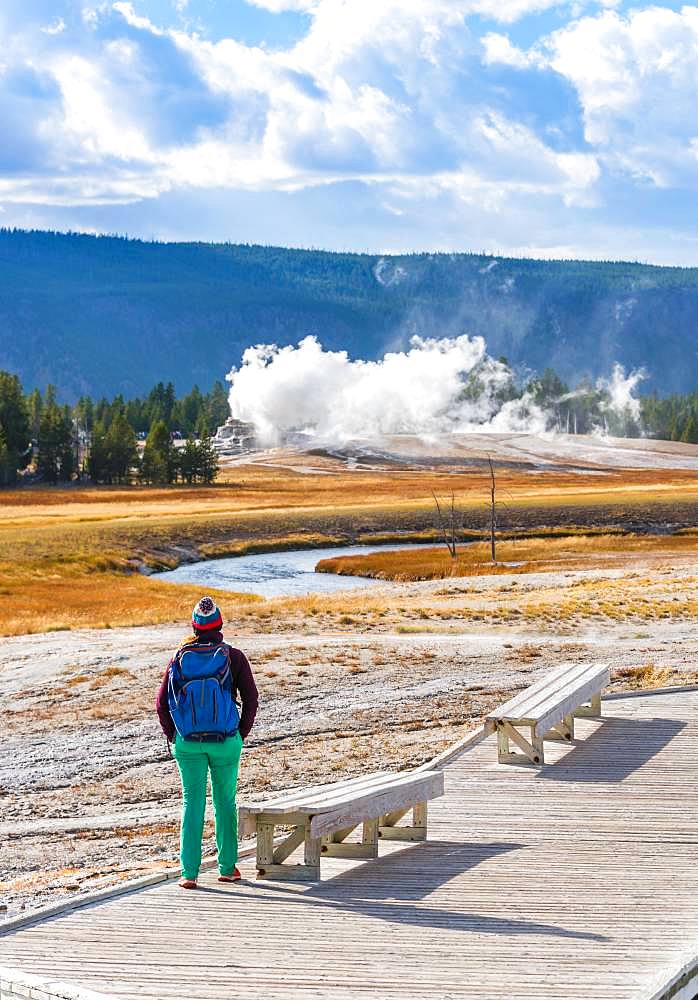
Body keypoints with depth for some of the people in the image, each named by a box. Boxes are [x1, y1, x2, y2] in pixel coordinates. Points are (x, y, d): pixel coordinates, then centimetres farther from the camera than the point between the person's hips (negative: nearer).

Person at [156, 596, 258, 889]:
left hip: (187, 744, 1)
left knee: (192, 803, 7)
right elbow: (251, 699, -5)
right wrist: (241, 734, 5)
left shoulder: (180, 657, 0)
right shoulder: (233, 657, -4)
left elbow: (162, 703, -1)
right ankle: (227, 868, 20)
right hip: (226, 742, -1)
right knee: (225, 802, 14)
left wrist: (173, 737, 8)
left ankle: (189, 873, 1)